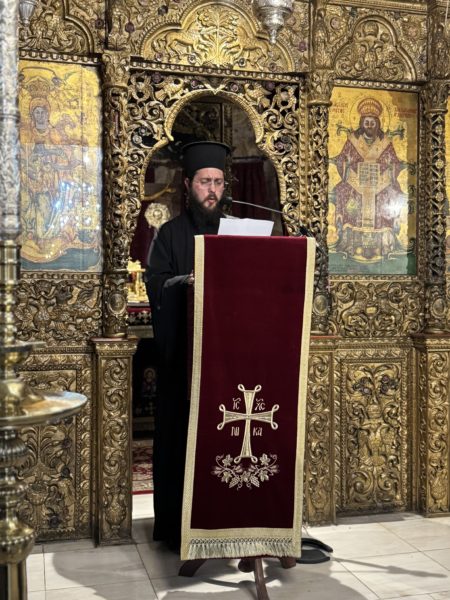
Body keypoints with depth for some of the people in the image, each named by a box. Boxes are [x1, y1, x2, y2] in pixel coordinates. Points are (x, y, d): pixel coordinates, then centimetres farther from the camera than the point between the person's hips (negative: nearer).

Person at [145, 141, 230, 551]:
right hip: (181, 352, -2)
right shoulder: (170, 234, 5)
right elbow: (155, 285, -6)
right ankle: (175, 526, 11)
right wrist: (186, 281, -24)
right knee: (179, 435, 1)